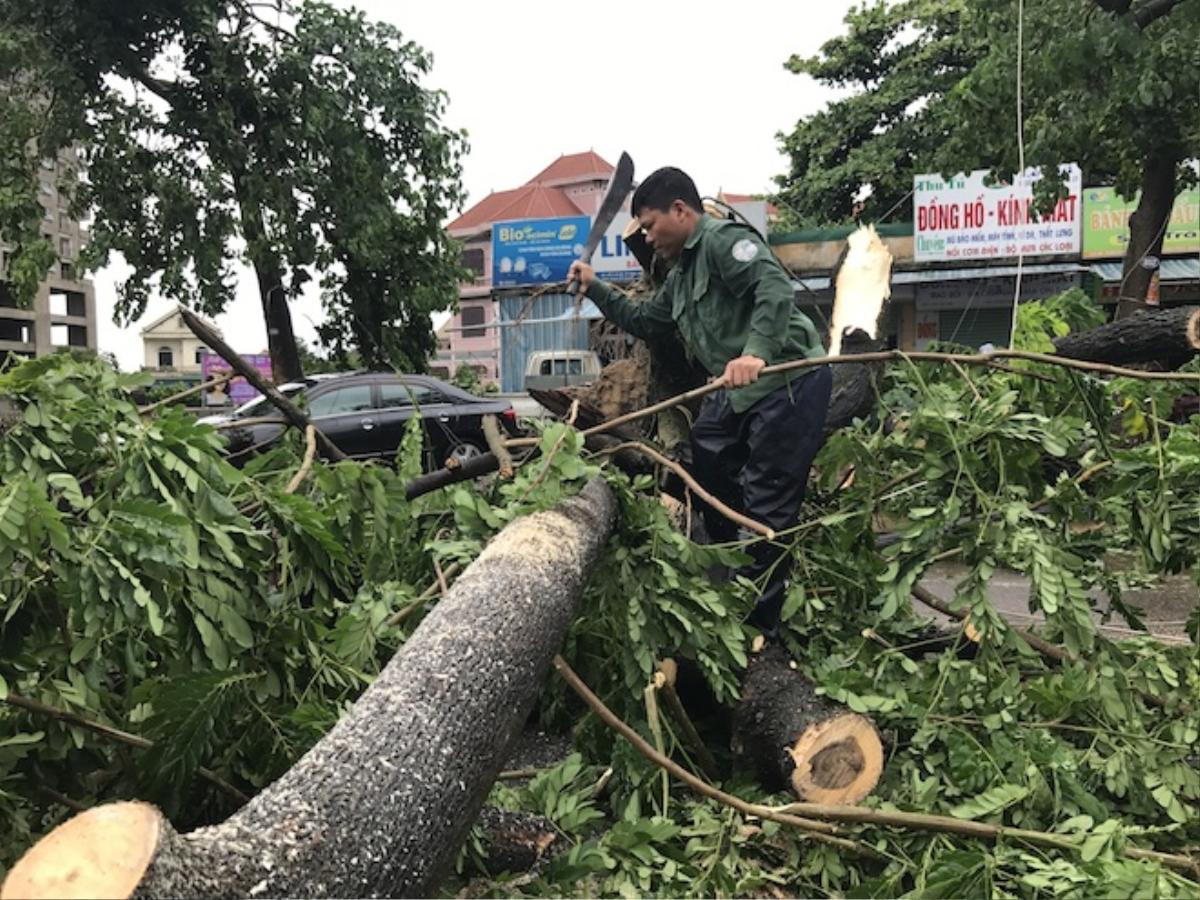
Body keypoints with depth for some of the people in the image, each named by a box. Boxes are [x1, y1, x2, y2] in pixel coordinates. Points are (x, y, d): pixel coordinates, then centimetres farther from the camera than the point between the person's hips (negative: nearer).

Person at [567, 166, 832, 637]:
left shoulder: (722, 239, -11)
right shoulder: (681, 276, 21)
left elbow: (775, 287, -27)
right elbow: (643, 321, 31)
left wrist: (755, 351, -40)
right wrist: (596, 289, 24)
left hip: (790, 381, -11)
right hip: (739, 390, 11)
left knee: (767, 503, -8)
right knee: (705, 463, 21)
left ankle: (761, 621, 2)